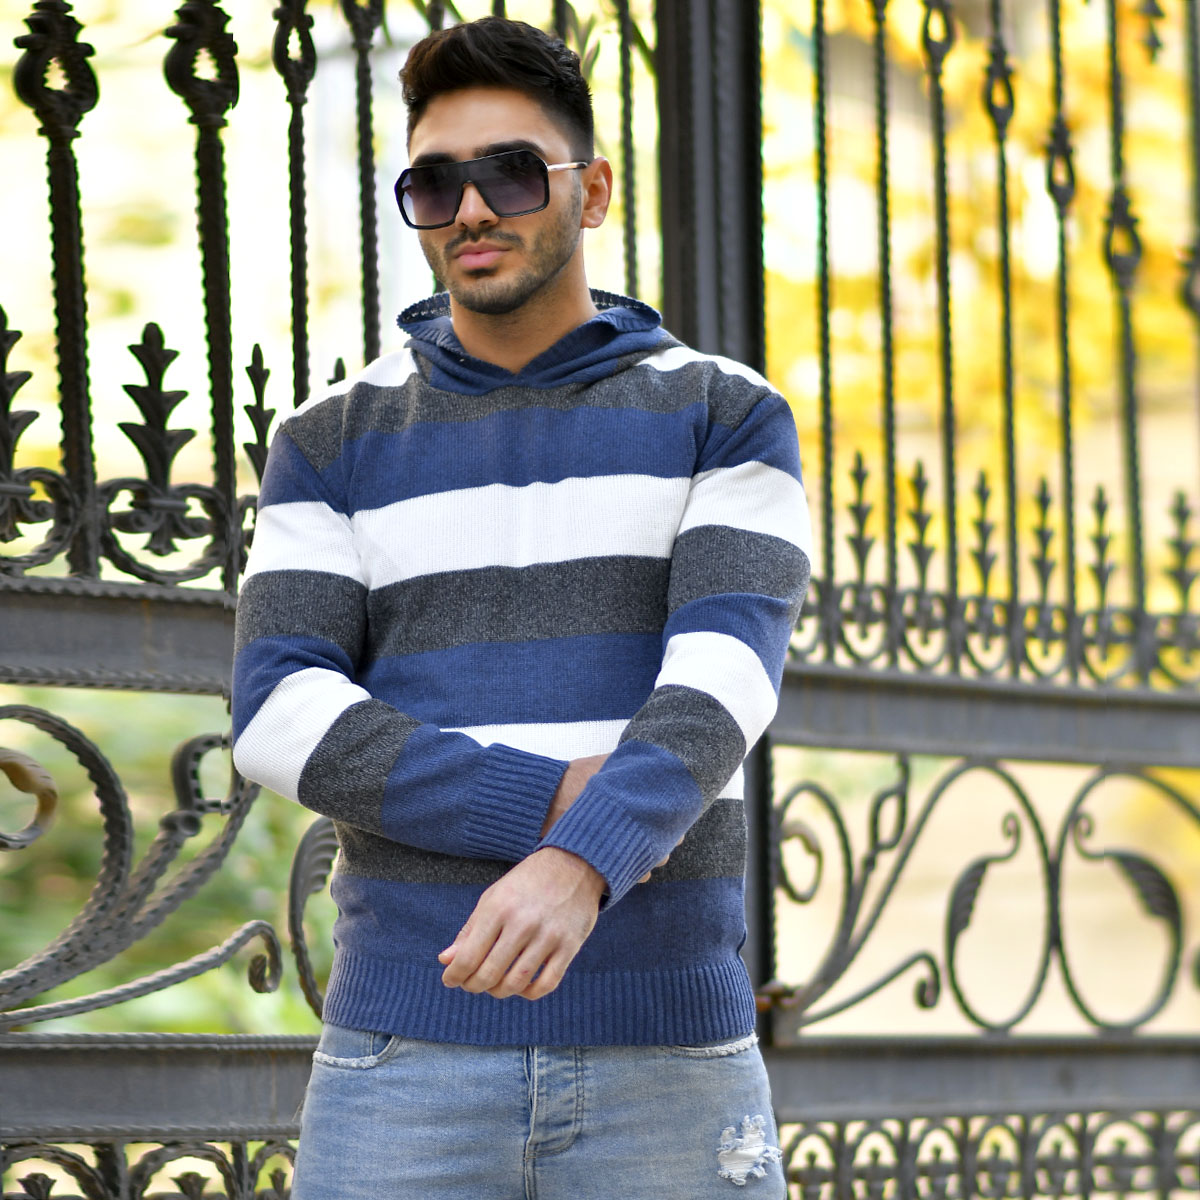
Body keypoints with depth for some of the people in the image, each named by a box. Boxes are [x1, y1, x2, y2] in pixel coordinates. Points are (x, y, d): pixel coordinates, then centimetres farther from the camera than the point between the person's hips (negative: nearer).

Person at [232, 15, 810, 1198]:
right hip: (407, 1056, 1)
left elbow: (722, 681, -11)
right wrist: (553, 804, -16)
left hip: (664, 1056, 0)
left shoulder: (729, 420, 5)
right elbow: (280, 714, -3)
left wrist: (580, 870, -31)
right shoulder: (332, 444, 9)